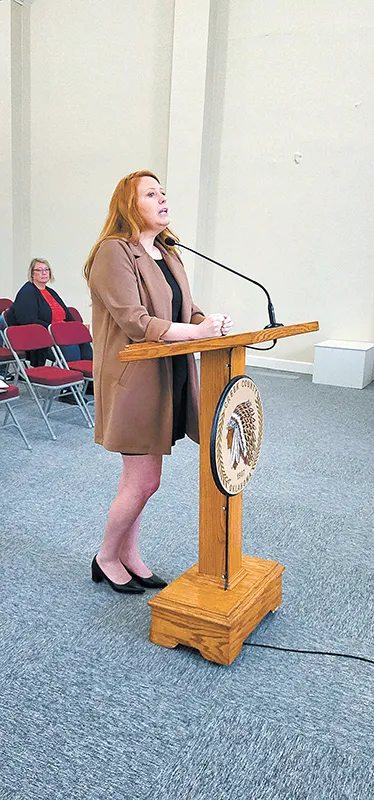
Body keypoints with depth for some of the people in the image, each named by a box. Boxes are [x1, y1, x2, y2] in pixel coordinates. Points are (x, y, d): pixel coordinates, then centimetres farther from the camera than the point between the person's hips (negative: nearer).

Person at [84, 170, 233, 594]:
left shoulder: (167, 254, 16)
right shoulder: (114, 252, -12)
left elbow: (186, 310, 16)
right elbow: (134, 321, -21)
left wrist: (210, 321, -7)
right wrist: (197, 331, -24)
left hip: (167, 378, 8)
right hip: (134, 380, -8)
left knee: (138, 476, 16)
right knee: (144, 480, -2)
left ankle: (129, 555, 31)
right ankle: (106, 558, 21)